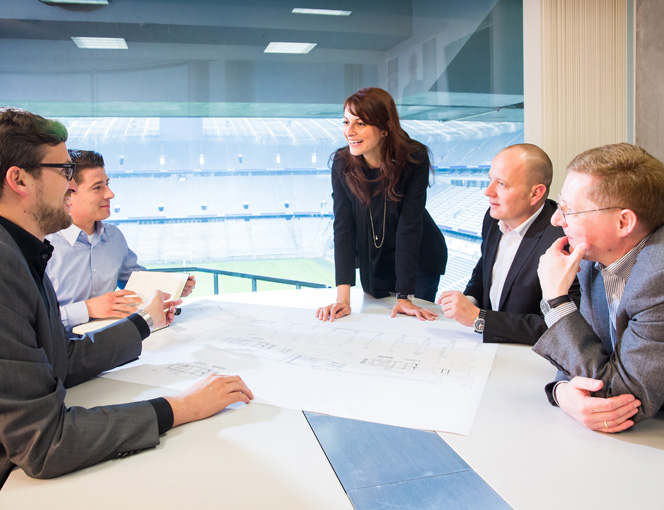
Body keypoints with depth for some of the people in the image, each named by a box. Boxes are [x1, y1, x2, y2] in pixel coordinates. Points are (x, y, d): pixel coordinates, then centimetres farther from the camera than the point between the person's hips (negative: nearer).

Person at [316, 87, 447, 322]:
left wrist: (405, 296, -28)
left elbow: (409, 227, -26)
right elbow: (343, 227, -20)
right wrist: (343, 296, -28)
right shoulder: (342, 163, -18)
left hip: (419, 260, -2)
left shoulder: (415, 158, -25)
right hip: (373, 261, 2)